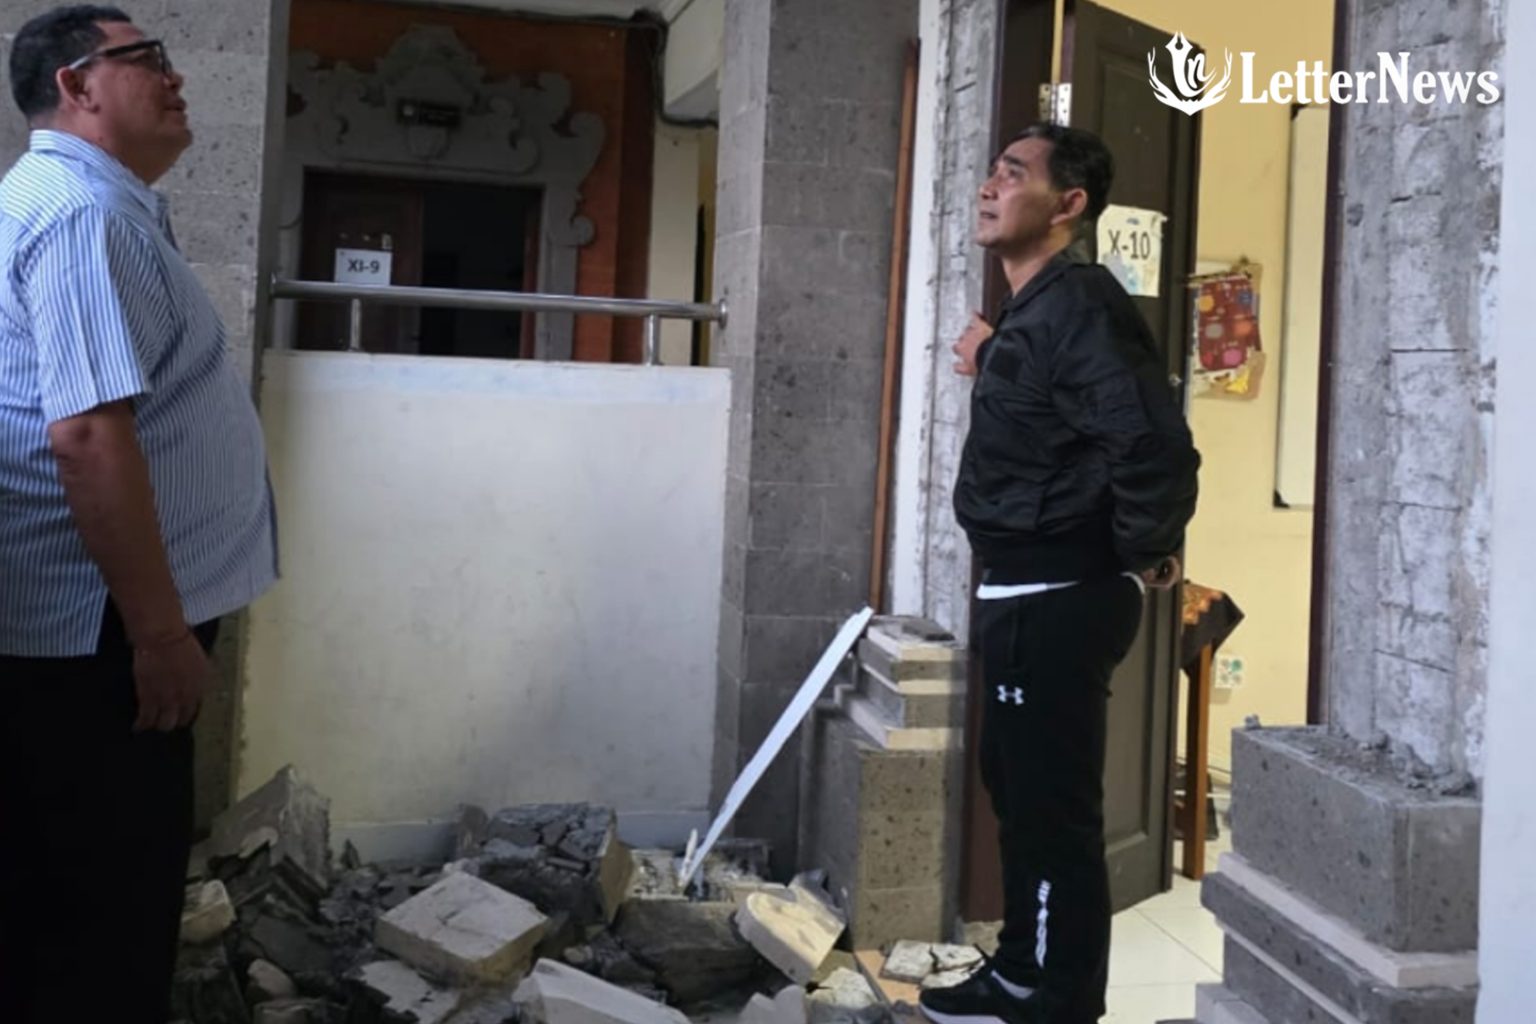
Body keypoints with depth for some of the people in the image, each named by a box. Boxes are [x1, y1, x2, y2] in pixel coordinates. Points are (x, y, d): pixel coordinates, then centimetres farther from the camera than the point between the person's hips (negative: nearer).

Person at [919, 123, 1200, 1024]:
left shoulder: (1076, 304, -19)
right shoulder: (1035, 310, 13)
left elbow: (1152, 441, -29)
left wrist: (1145, 557, -15)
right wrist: (995, 366, 14)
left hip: (1059, 602, -11)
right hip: (1028, 595, 11)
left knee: (1055, 809, -2)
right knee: (1019, 791, 20)